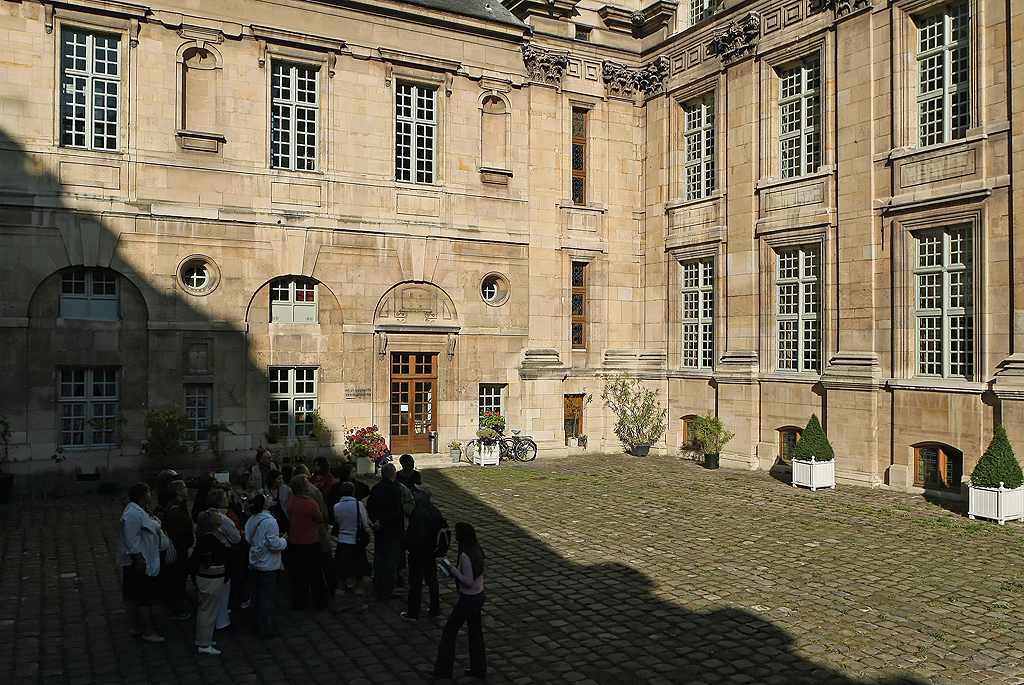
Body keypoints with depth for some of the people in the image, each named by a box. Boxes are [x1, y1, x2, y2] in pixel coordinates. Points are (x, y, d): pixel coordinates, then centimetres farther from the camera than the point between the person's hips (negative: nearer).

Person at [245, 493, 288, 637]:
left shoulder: (251, 520, 1)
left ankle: (260, 624, 31)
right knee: (267, 596, 2)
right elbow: (275, 544, -26)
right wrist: (284, 540, -5)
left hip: (256, 562, 8)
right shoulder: (269, 521, -25)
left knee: (260, 594, 19)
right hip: (267, 564, -8)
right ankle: (266, 629, 9)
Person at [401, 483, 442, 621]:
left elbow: (416, 536, -26)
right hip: (430, 552, 8)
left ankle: (412, 613, 17)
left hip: (418, 553, -8)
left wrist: (405, 545, -11)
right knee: (432, 580, 16)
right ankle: (435, 611, 26)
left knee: (415, 583, 5)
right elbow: (440, 530, 9)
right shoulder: (434, 510, 2)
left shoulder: (419, 512, -26)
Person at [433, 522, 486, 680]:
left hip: (468, 599, -8)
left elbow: (468, 582, -25)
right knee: (475, 631, 19)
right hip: (479, 595, 9)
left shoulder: (465, 556, -26)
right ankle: (478, 669, 29)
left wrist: (452, 569, -20)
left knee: (449, 631, 8)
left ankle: (443, 670, 18)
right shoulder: (476, 549, 1)